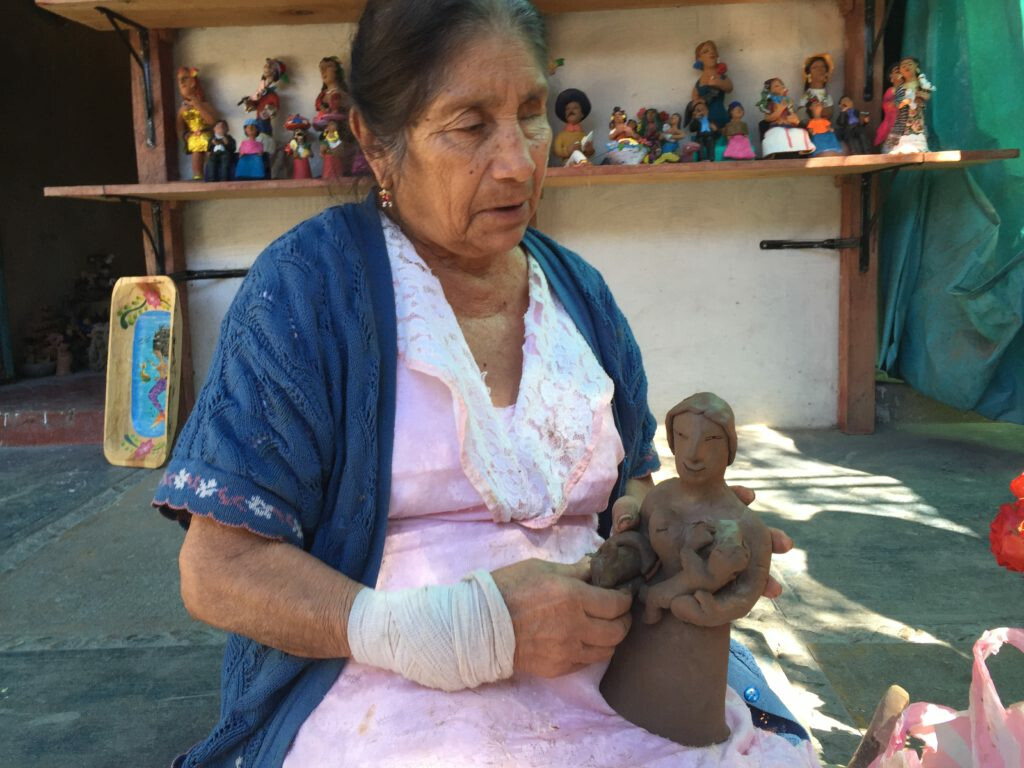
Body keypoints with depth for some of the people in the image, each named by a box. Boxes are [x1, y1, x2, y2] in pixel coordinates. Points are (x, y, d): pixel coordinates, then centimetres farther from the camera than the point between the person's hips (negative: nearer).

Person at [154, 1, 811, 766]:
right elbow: (219, 571, -13)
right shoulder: (307, 284, -11)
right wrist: (461, 631, -23)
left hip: (599, 675, 3)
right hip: (389, 696, -2)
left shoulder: (580, 294, 6)